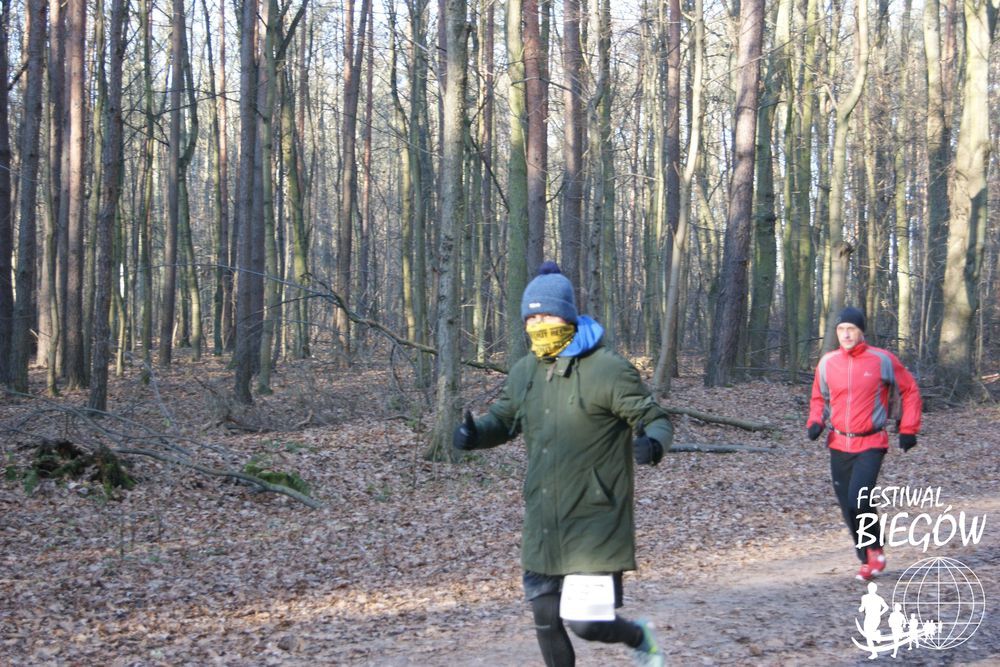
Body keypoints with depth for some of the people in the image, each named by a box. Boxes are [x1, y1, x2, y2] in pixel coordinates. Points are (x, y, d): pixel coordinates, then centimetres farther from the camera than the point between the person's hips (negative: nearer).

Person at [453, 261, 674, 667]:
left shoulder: (607, 370, -13)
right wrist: (474, 433, -5)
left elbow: (655, 419, -8)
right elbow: (502, 420, 18)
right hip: (542, 527, 6)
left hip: (595, 524, -6)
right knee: (546, 620, 9)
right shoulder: (525, 371, 7)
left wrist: (653, 442, -32)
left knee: (588, 624, -6)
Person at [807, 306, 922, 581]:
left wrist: (908, 430, 3)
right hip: (838, 445, 4)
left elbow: (910, 390, 7)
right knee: (848, 507, 5)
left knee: (858, 500, -19)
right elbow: (819, 397, 19)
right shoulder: (827, 362, 4)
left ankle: (875, 549, 6)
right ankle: (867, 560, 21)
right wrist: (815, 421, 0)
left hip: (870, 445, -4)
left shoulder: (883, 360, -5)